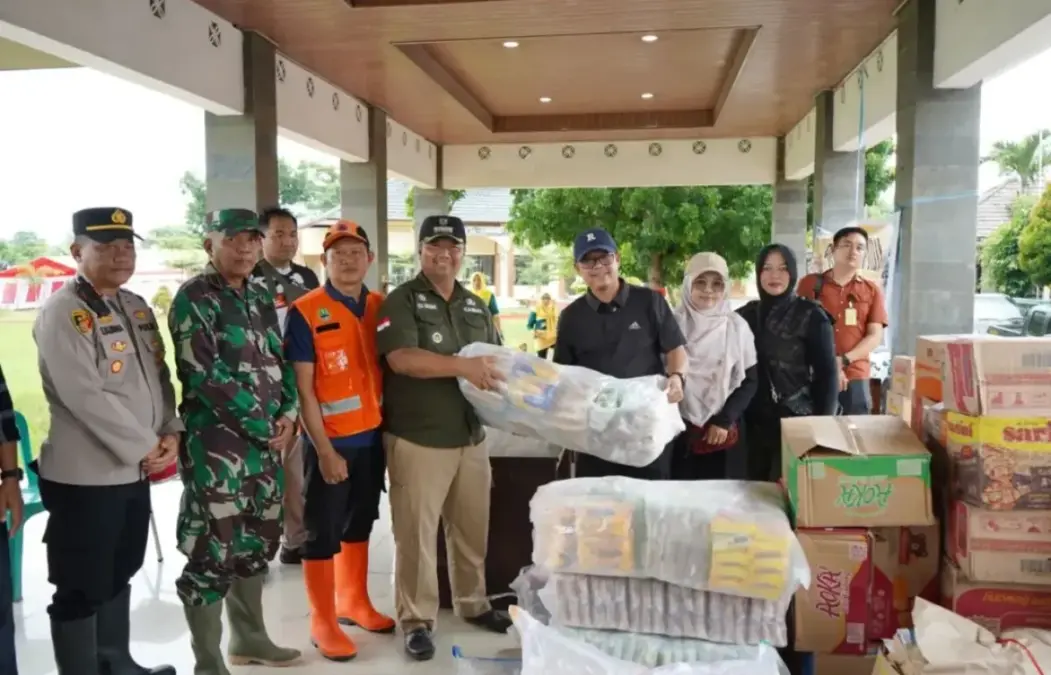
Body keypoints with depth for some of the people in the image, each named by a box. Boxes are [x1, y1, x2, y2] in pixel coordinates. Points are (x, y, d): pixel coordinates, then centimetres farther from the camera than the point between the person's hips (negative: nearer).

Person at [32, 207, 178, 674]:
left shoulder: (137, 307, 10)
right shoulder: (61, 313, -14)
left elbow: (158, 376, 13)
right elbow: (85, 397, -22)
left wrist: (169, 433, -2)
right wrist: (146, 447, -16)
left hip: (134, 470, 8)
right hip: (85, 475, -8)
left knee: (119, 576, 21)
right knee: (81, 591, 6)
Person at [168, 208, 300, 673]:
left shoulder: (260, 298, 13)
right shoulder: (194, 298, -9)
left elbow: (280, 360, 16)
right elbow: (206, 376, -17)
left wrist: (287, 415, -1)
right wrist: (264, 426, -14)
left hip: (267, 440, 7)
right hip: (217, 443, -7)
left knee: (257, 543, 16)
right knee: (213, 551, -2)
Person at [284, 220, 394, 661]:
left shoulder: (382, 307, 4)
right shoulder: (304, 313, -11)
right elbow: (303, 389, -12)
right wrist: (325, 449, -14)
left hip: (372, 436, 5)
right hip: (330, 441, -5)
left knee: (360, 525, 19)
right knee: (322, 532, 6)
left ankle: (354, 602, 35)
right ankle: (323, 622, 20)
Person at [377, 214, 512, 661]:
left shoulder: (476, 306, 14)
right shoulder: (402, 301, -6)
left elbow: (494, 359, 22)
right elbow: (401, 358, -21)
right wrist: (463, 366, -24)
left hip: (471, 436, 6)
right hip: (417, 439, -6)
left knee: (472, 528, 16)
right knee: (416, 533, 2)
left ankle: (473, 604, 33)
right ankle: (416, 619, 16)